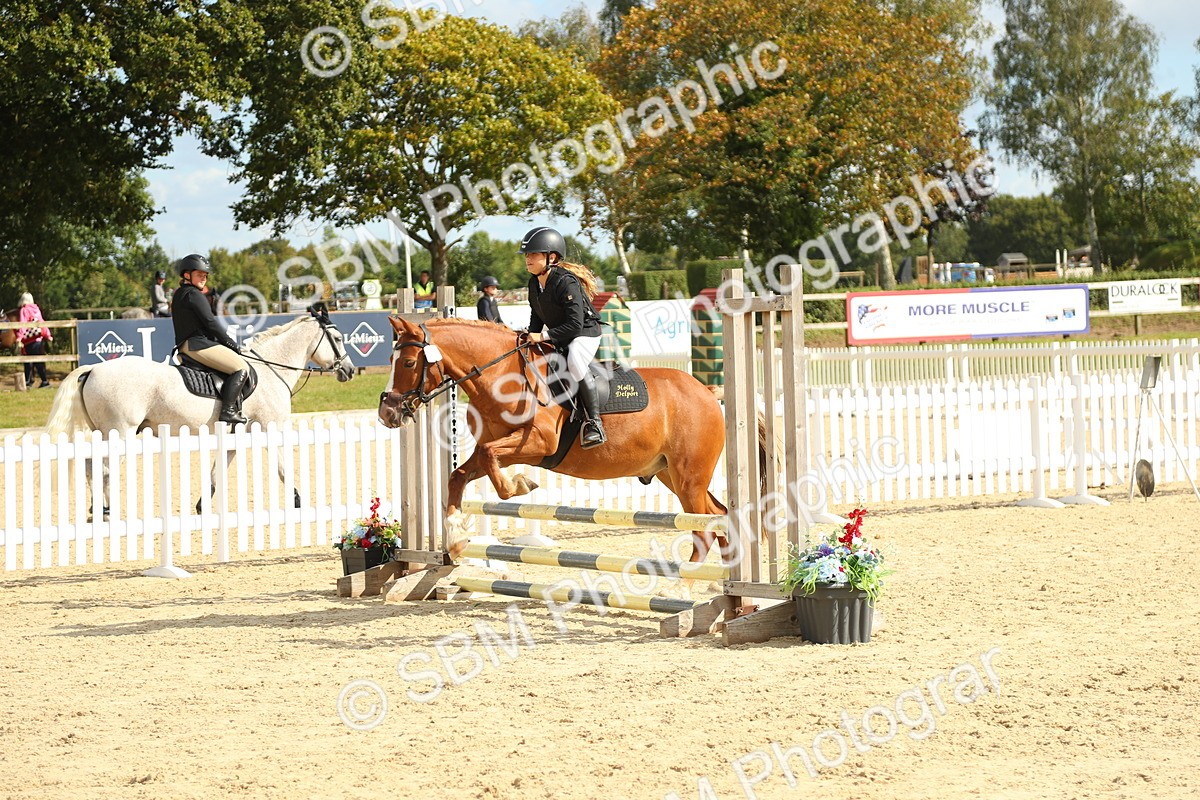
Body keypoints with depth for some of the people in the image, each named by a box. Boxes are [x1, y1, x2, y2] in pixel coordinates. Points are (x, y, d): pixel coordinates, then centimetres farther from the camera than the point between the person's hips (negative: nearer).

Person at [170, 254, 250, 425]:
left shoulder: (179, 295, 20)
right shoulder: (194, 295, -11)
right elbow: (210, 322, -14)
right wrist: (231, 343, -6)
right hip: (199, 345, -11)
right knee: (241, 368, -14)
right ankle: (228, 411, -23)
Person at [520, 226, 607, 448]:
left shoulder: (566, 283, -26)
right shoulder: (534, 283, 1)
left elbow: (575, 324, -30)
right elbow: (536, 316, 16)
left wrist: (543, 336, -31)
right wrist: (531, 336, -3)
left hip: (585, 333, -10)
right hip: (558, 337, 10)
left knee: (575, 362, -38)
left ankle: (594, 421, -35)